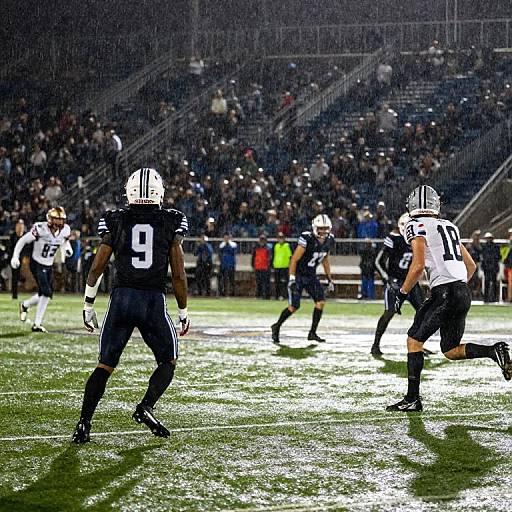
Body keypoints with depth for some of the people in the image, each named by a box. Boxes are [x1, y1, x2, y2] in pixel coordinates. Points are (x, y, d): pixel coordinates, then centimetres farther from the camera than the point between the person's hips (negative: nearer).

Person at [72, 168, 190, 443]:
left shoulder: (116, 221, 4)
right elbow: (179, 275, 0)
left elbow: (96, 268, 3)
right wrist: (183, 312, 11)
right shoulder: (171, 223, 1)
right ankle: (145, 407, -3)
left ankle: (84, 423, 0)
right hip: (154, 301, -2)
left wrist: (88, 305, 14)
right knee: (168, 361, 17)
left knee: (105, 365, 10)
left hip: (121, 297, 2)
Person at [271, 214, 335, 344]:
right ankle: (277, 327, 15)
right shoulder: (307, 239, -24)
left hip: (311, 275, 6)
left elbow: (325, 260, 14)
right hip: (298, 275, -6)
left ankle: (312, 333, 2)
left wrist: (329, 279, 15)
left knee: (321, 302, -8)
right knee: (294, 306, -8)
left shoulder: (329, 241, -2)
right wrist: (291, 279, -26)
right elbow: (294, 259, -21)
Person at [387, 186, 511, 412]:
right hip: (464, 292, 8)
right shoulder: (449, 226, 21)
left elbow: (418, 266, -14)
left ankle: (412, 399, -5)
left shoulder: (417, 226, -2)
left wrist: (402, 293, -4)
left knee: (414, 340, -1)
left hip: (445, 293, -8)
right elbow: (471, 265, 24)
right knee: (451, 350, 14)